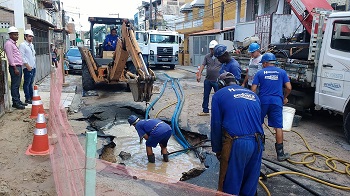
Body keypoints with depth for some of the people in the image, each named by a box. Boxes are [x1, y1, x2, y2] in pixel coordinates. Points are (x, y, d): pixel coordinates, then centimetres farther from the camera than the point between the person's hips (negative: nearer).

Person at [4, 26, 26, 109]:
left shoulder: (14, 43, 20)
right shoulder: (8, 44, -9)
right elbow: (10, 57, -15)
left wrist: (19, 67, 17)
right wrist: (15, 68, -18)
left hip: (19, 66, 9)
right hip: (14, 67, -9)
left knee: (17, 85, 12)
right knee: (15, 85, -6)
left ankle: (18, 101, 18)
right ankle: (15, 103, -2)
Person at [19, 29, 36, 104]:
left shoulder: (32, 45, 17)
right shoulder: (22, 45, -8)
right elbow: (22, 57, -14)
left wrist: (34, 65, 15)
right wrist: (27, 66, -17)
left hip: (33, 67, 8)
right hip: (27, 68, -8)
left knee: (31, 83, 14)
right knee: (27, 83, -1)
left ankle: (31, 97, 21)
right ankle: (27, 99, 4)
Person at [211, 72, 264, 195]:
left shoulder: (219, 95, 7)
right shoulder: (253, 94, 21)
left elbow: (216, 125, 4)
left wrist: (217, 150, 13)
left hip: (236, 143, -5)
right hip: (257, 143, 5)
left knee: (229, 184, 9)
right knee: (250, 182, 20)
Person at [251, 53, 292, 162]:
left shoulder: (260, 73, 7)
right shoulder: (282, 72, 10)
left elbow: (253, 89, -1)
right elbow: (289, 88, 3)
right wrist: (284, 98, 20)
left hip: (263, 101, 0)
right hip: (277, 102, 1)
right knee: (278, 127, 2)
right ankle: (280, 153, 6)